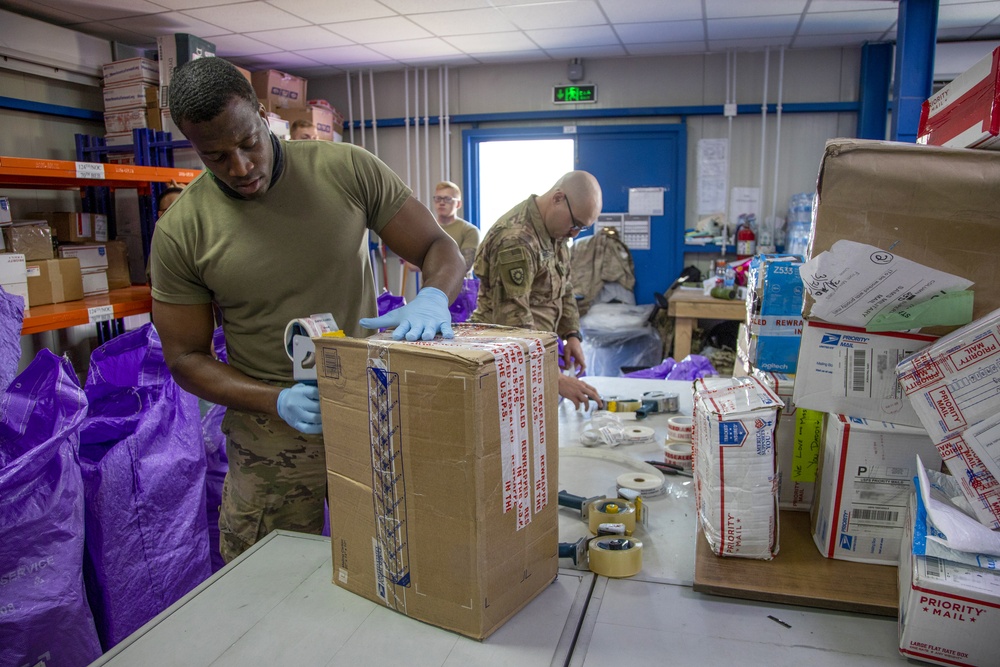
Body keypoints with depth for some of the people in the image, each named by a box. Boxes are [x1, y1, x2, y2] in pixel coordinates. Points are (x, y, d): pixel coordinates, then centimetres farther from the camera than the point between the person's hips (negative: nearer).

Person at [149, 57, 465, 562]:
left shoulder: (349, 170, -6)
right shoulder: (180, 232, -7)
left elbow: (441, 248, -3)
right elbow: (185, 359, -2)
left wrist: (432, 297, -27)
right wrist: (277, 401, -19)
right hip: (273, 438, 0)